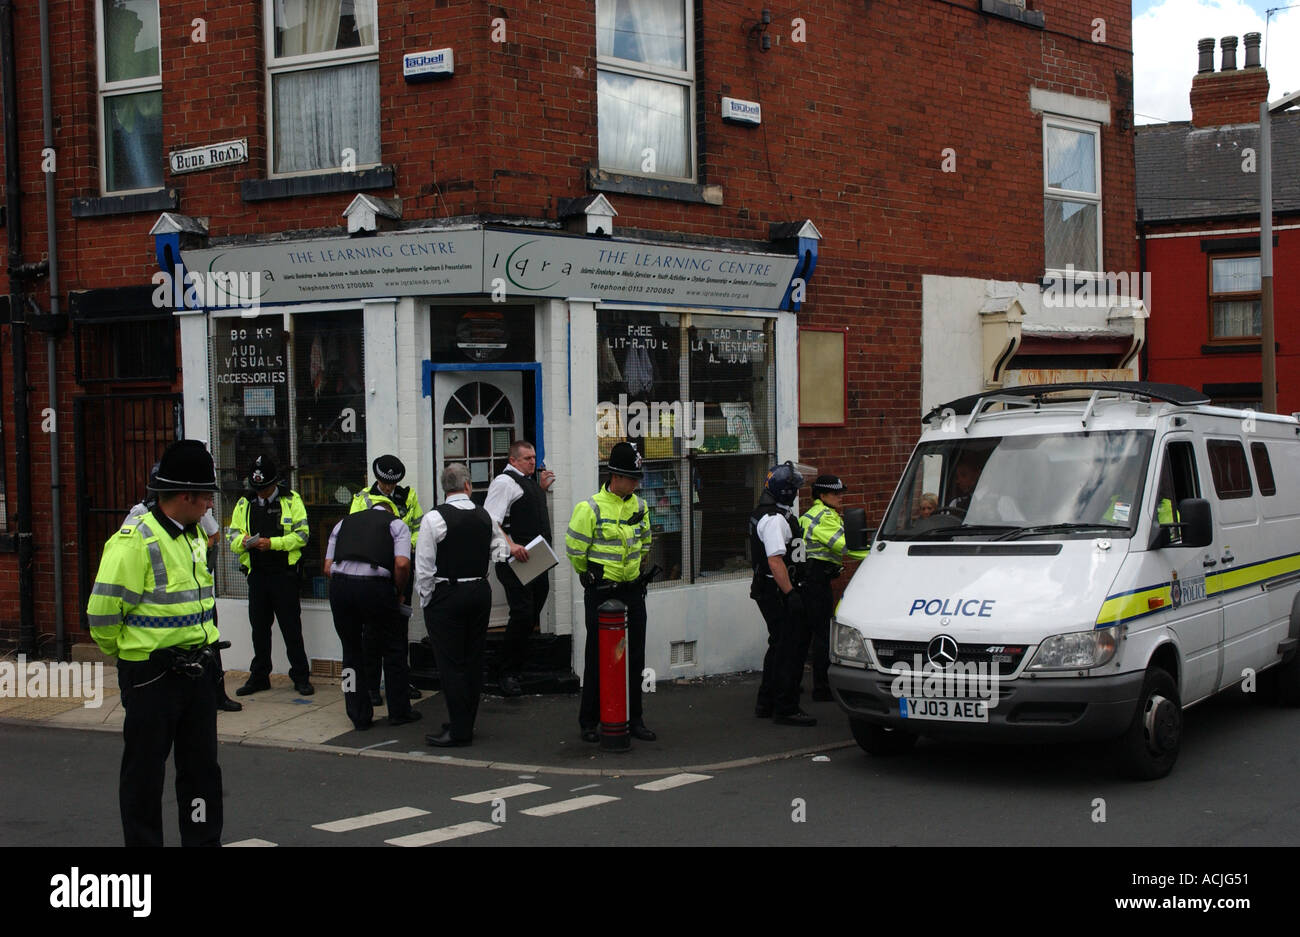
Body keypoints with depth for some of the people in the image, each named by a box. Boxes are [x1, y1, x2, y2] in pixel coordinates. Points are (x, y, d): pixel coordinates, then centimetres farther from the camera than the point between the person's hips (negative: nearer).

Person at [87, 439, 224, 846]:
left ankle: (204, 839, 24)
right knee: (145, 769, 4)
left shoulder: (194, 534, 10)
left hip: (198, 670, 8)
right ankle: (143, 842, 15)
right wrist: (126, 653, -3)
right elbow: (102, 611, -18)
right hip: (152, 674, -8)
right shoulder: (135, 540, -18)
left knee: (202, 765, 14)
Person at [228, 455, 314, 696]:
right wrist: (243, 541, -13)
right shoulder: (244, 504, 10)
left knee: (291, 626, -1)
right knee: (259, 627, 10)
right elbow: (233, 536, 10)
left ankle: (301, 676, 7)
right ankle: (259, 676, 20)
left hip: (284, 572, -4)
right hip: (257, 574, 4)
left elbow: (301, 535, -8)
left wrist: (272, 543, -18)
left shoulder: (291, 500, -2)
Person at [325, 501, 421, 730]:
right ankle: (399, 712, 21)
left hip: (339, 583, 3)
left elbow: (328, 567, 15)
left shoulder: (344, 523, 25)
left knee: (352, 650, 17)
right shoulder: (396, 524, 15)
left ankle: (359, 716, 19)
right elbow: (402, 564, -2)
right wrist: (398, 592, 12)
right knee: (393, 650, 15)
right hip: (375, 586, -3)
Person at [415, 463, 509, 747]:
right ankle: (466, 723, 19)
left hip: (447, 595, -6)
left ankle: (459, 730, -3)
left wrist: (426, 599, -1)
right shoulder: (484, 516, 5)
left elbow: (424, 566, -10)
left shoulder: (435, 518, -11)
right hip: (480, 592, 6)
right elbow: (502, 551, 12)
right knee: (474, 660, 11)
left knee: (451, 663, -3)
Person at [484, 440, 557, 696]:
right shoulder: (505, 481, -10)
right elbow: (491, 521, -20)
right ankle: (508, 674, -7)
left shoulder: (529, 481, 19)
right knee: (522, 613, -14)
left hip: (538, 558, 10)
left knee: (532, 615, 15)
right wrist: (511, 545, -33)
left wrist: (542, 488, 20)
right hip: (517, 559, -10)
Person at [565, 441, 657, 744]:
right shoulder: (590, 508, -14)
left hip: (633, 591, 5)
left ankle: (633, 719, 19)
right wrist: (593, 577, 6)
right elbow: (575, 550, -6)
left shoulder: (639, 506, 6)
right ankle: (589, 721, 11)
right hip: (601, 593, -5)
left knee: (635, 658, 9)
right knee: (598, 658, 0)